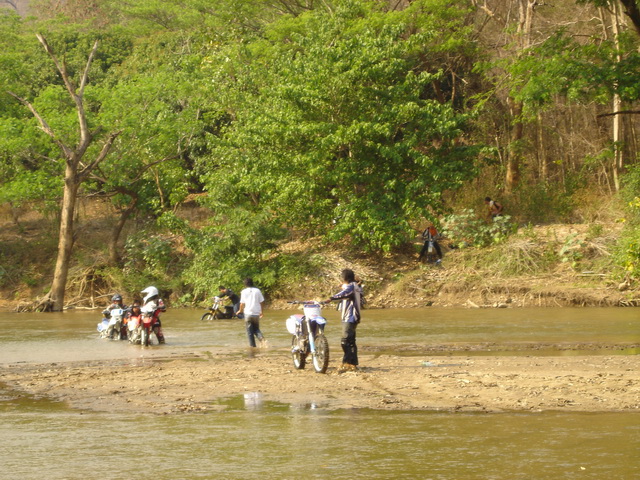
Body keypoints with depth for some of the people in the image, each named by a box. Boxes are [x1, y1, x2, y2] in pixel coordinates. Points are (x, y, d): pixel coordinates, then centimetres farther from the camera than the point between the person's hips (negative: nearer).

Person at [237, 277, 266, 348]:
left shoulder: (244, 292, -2)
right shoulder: (257, 290, 2)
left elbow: (242, 303, -1)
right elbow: (261, 302, 3)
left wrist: (240, 311, 18)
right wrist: (261, 312, 16)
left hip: (248, 314, -2)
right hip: (256, 313, 2)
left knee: (250, 331, 6)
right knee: (256, 329, 15)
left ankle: (252, 345, 4)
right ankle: (262, 339, -11)